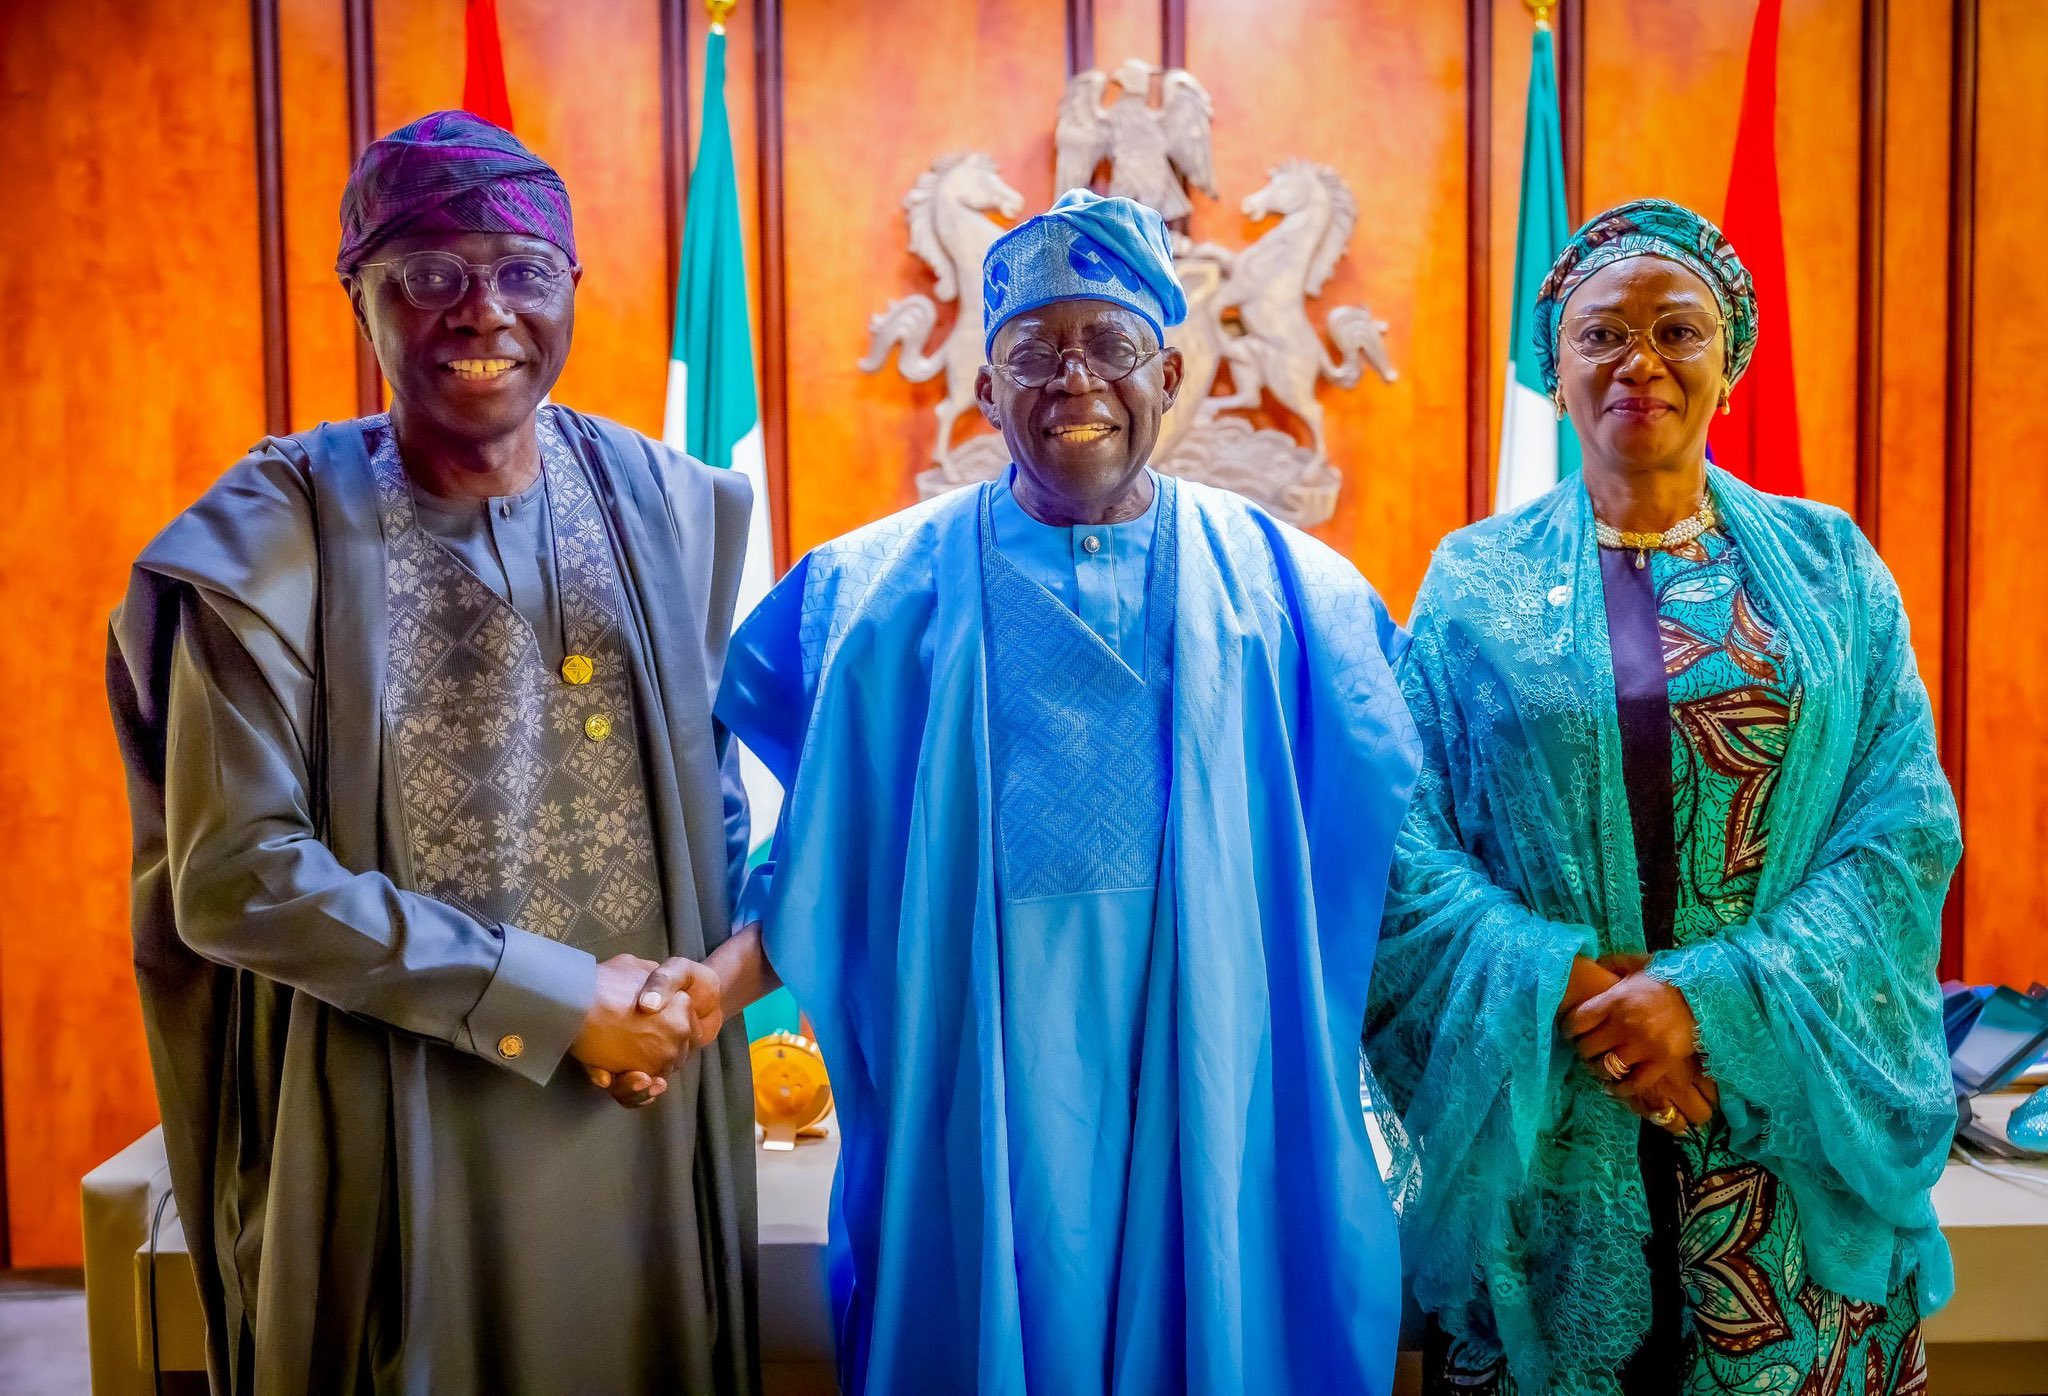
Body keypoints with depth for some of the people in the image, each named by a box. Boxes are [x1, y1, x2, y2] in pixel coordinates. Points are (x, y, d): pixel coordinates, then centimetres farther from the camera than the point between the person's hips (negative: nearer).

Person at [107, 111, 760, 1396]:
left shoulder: (665, 504, 1)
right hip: (395, 1125, -3)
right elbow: (234, 872, -13)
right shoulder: (273, 538, -9)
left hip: (650, 1106, 3)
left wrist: (699, 982, -8)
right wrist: (553, 998, -16)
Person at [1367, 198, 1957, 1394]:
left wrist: (1711, 1000, -16)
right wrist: (1574, 994, -19)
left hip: (1790, 1132, 1)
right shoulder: (1476, 580, 2)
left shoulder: (1829, 567, 5)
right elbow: (1407, 844, -5)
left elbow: (1908, 827, -3)